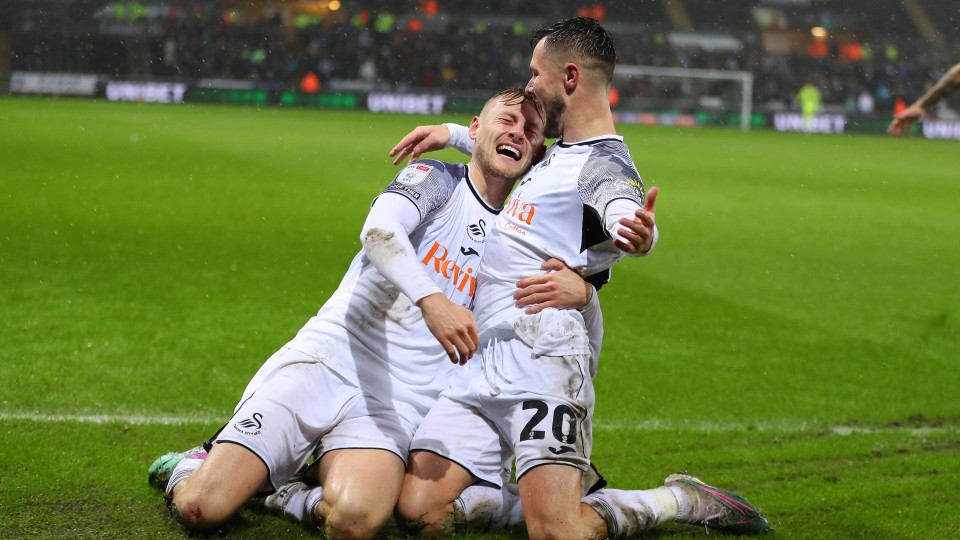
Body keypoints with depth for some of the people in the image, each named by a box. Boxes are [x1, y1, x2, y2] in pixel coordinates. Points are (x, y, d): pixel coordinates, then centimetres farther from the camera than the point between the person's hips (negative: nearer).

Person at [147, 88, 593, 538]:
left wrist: (577, 289, -13)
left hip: (398, 405, 3)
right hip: (324, 362, -2)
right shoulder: (437, 179, 4)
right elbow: (379, 230, -16)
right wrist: (432, 299, -35)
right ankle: (195, 466, 19)